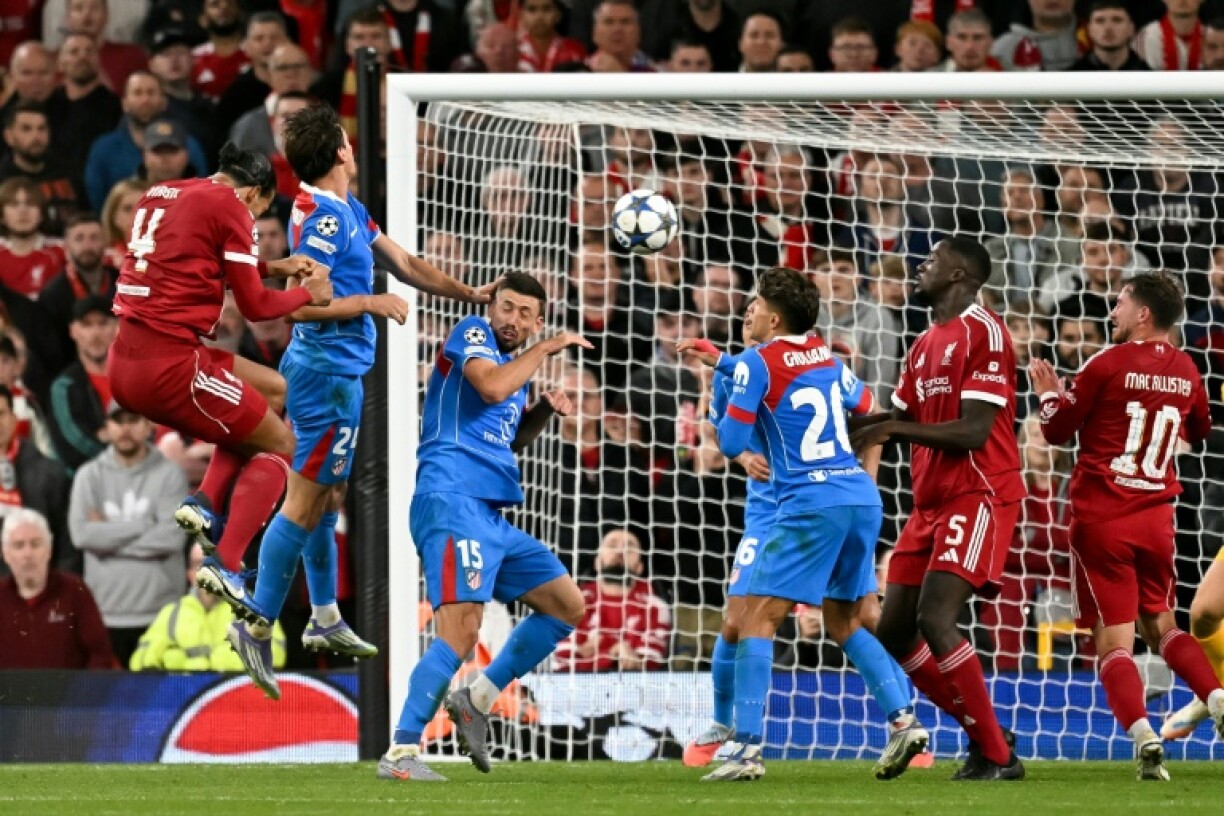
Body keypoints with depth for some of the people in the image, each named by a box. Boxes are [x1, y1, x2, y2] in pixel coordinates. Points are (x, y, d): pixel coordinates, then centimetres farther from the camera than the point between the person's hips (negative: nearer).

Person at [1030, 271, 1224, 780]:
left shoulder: (1109, 364, -9)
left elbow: (1057, 432, -1)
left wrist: (1048, 393, 17)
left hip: (1101, 518, -5)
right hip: (1156, 518, 5)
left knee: (1114, 640, -4)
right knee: (1161, 625, 21)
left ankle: (1143, 737, -23)